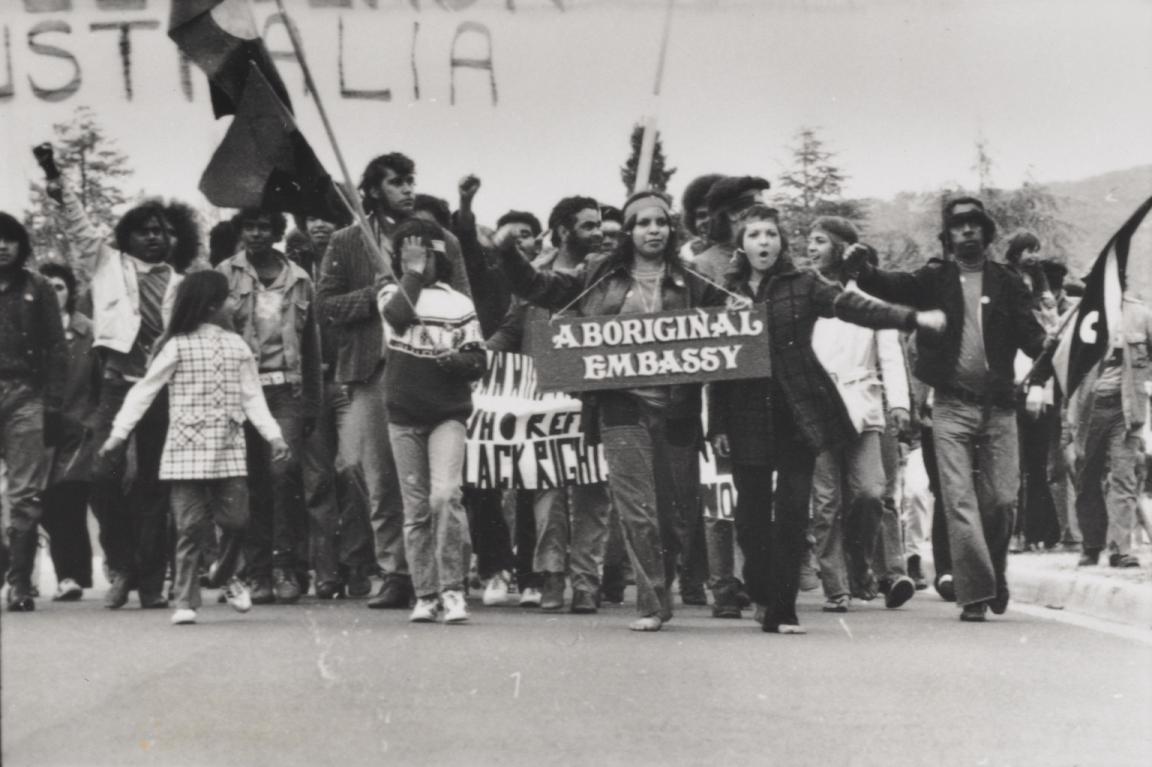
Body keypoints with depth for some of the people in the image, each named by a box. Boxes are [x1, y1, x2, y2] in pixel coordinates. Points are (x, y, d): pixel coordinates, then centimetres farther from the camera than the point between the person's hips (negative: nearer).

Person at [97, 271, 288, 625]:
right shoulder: (178, 346, -3)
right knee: (190, 527, -3)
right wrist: (119, 432, -5)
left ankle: (225, 574, 29)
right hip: (188, 450, -4)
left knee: (236, 519, 0)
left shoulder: (237, 346, 10)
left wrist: (272, 434, 0)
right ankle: (186, 602, 5)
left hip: (229, 451, 4)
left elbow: (252, 396, 10)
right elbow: (144, 391, -1)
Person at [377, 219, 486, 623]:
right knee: (415, 508, 5)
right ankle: (425, 594, 13)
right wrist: (413, 273, -8)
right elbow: (399, 313, -16)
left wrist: (458, 360, -14)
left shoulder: (459, 303, 8)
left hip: (448, 412, -1)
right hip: (403, 414, 1)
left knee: (445, 495, -19)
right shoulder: (390, 294, 8)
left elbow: (479, 360, 6)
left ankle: (452, 589, -14)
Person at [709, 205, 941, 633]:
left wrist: (912, 318, -25)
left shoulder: (802, 286, 3)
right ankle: (761, 595, 28)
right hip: (747, 417, 1)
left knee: (792, 512, -4)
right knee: (751, 514, 5)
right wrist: (717, 425, 2)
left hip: (798, 415, -1)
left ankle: (781, 610, 2)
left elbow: (853, 307, -10)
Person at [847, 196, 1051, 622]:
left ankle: (994, 573, 29)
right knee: (960, 502, -6)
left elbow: (1029, 331, -1)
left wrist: (1046, 360, -21)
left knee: (1002, 500, 3)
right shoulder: (934, 279, 5)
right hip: (951, 407, -1)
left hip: (998, 406, 1)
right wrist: (860, 269, -30)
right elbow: (891, 287, -10)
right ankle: (975, 593, -3)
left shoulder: (1006, 283, 8)